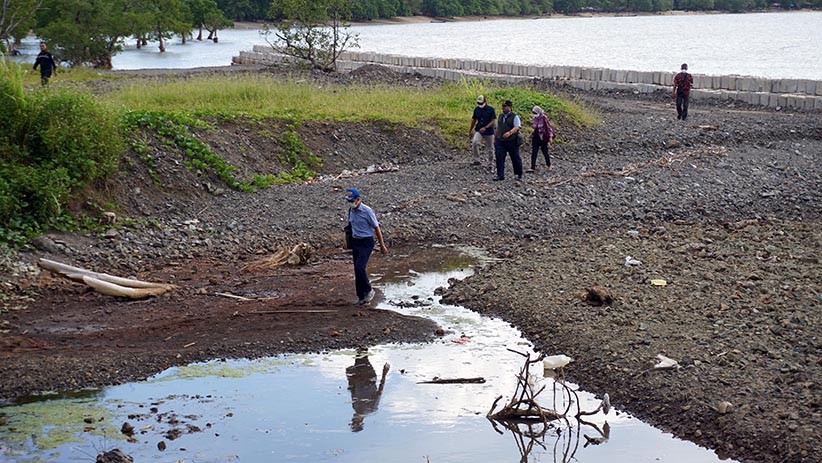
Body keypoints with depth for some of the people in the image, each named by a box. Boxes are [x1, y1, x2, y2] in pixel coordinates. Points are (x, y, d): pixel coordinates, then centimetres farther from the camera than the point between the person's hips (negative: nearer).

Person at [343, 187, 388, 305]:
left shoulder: (367, 211, -13)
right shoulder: (351, 211, 7)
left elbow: (377, 228, -8)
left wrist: (382, 245, -5)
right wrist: (348, 242, 20)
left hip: (366, 242, -7)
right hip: (355, 241, 7)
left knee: (360, 267, -18)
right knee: (358, 269, 7)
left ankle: (368, 290, 1)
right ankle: (361, 296, 15)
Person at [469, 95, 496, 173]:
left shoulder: (491, 109, -7)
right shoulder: (477, 109, 4)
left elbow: (493, 121, -11)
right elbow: (474, 120, 16)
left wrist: (485, 127, -24)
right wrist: (470, 131, 20)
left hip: (489, 132, -2)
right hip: (478, 131, 2)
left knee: (490, 149, 6)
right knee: (474, 143, -27)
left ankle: (490, 165, 21)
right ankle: (477, 160, -17)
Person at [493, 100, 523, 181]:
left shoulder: (515, 117, -6)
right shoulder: (500, 116, 13)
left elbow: (517, 127, -22)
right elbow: (497, 129, 21)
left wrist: (510, 132, -40)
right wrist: (495, 139, 19)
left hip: (512, 142, -5)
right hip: (500, 141, 5)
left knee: (515, 158, 7)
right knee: (499, 158, -5)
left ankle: (519, 175, 22)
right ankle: (500, 175, -1)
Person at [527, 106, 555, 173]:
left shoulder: (544, 118, -12)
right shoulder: (534, 118, 3)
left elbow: (549, 127, -9)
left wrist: (550, 137, -12)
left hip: (543, 138, -4)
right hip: (535, 137, 4)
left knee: (545, 152, 8)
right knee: (533, 152, -7)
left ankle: (548, 165, 30)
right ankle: (533, 167, -9)